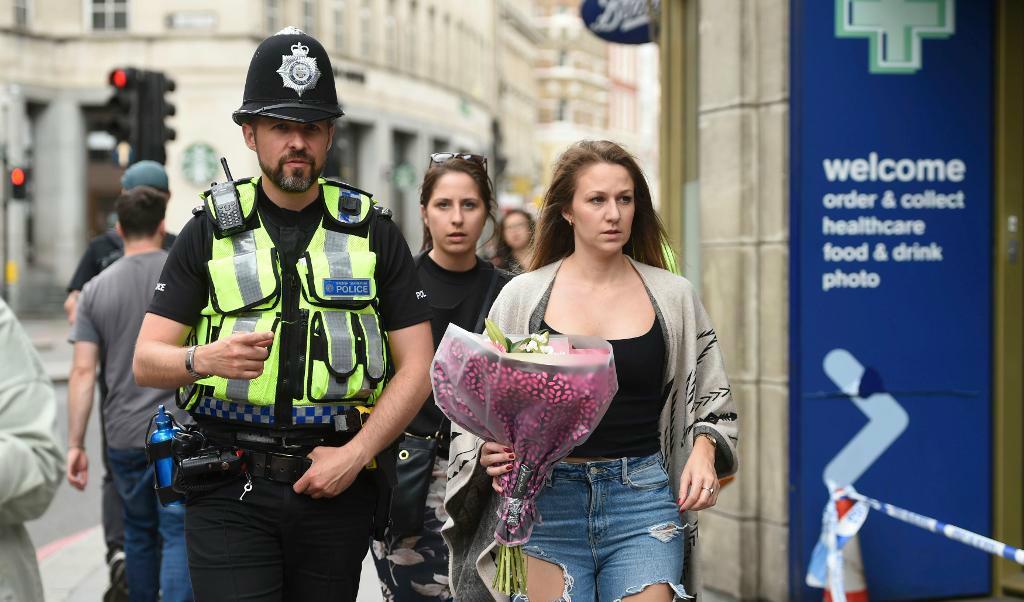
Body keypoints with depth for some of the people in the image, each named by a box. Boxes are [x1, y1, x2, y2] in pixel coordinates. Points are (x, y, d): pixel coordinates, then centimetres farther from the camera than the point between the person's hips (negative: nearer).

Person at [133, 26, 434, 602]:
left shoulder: (373, 231, 8)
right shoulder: (210, 232, 7)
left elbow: (416, 368, 4)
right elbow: (146, 361, 4)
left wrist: (355, 455, -7)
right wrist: (205, 359, -19)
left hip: (337, 485, 1)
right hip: (230, 488, -1)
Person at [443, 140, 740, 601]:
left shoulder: (673, 296, 7)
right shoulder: (522, 296, 4)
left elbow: (710, 399, 17)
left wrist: (703, 450, -2)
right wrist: (488, 453, -12)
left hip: (643, 501, 1)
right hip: (546, 503, 0)